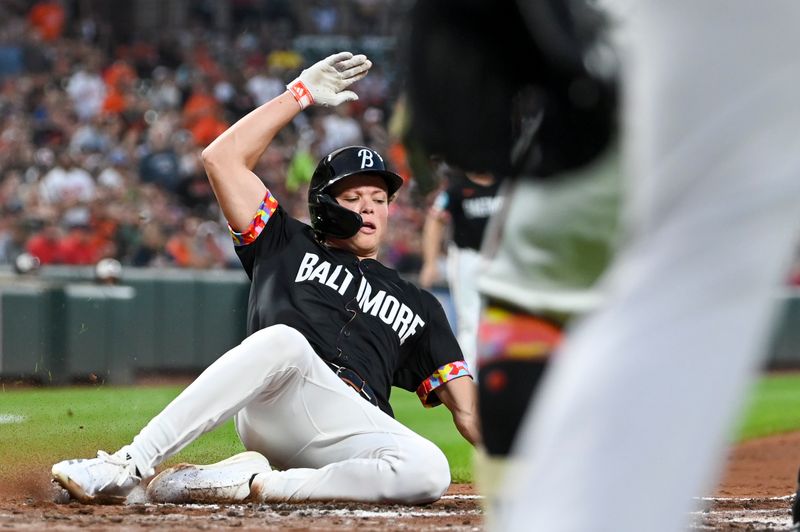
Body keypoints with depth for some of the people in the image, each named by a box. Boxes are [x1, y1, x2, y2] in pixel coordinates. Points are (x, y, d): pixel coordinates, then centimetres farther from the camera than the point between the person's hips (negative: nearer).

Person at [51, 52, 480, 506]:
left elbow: (468, 410, 22)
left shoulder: (417, 306, 30)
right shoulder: (289, 247, 26)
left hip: (353, 436, 2)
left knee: (430, 472, -32)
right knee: (285, 339, -37)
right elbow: (222, 158, 17)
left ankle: (251, 483, -30)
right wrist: (303, 93, 17)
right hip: (271, 411, -2)